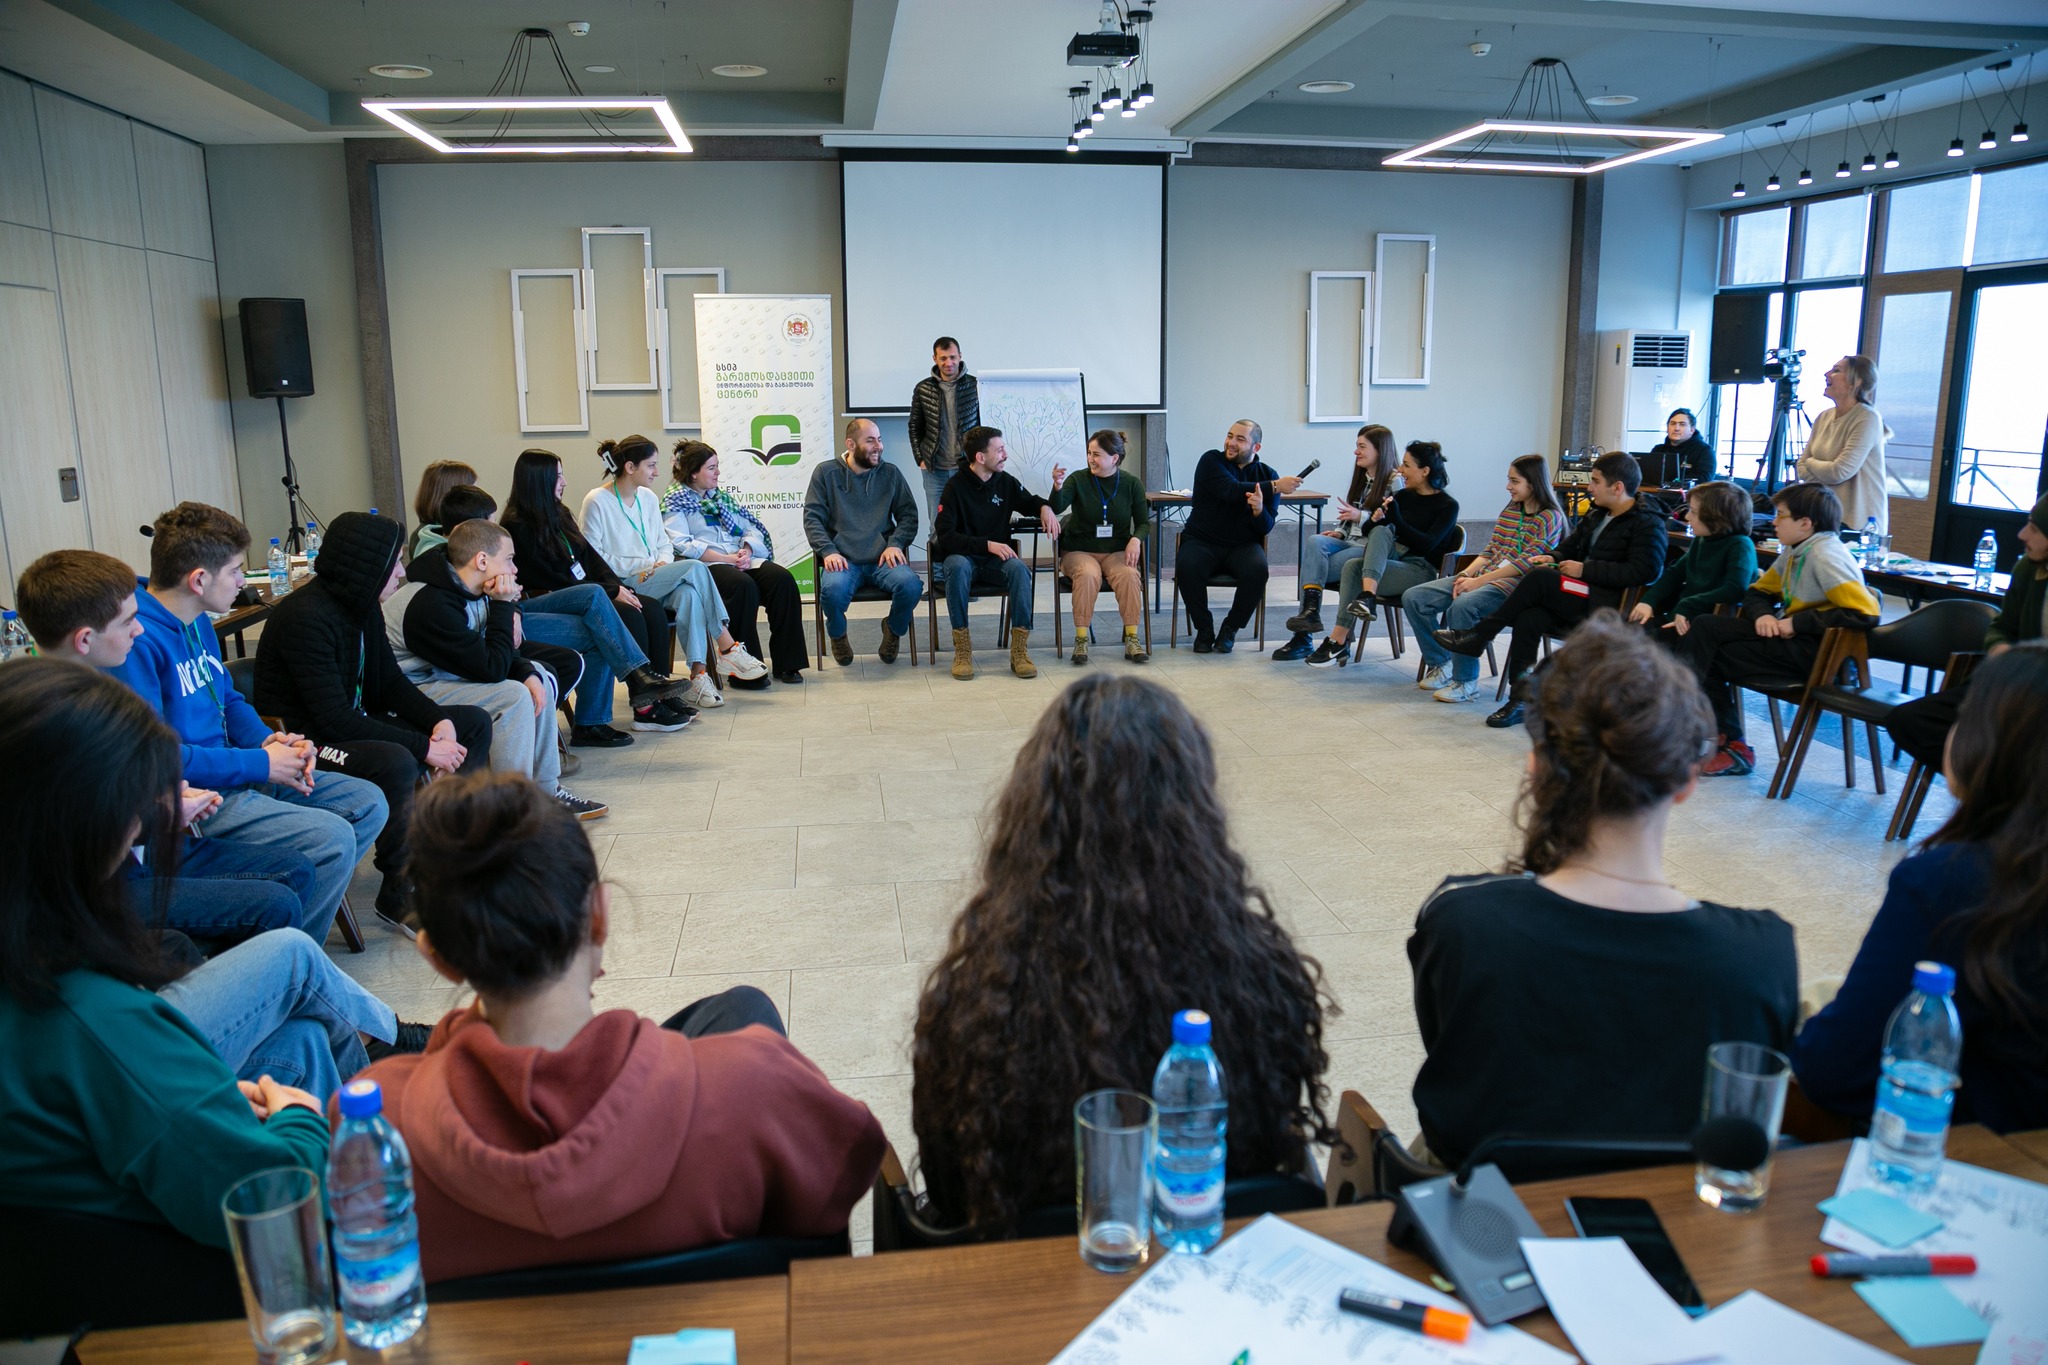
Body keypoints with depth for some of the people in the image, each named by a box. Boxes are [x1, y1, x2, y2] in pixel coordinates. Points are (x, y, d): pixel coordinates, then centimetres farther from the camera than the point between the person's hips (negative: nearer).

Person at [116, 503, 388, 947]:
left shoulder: (199, 624, 11)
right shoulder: (138, 641, -21)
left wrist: (271, 741, 0)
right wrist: (259, 763, -18)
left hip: (234, 773, 10)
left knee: (368, 804, 5)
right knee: (332, 838, -23)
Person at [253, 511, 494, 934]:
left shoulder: (362, 608, 4)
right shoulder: (307, 617, -24)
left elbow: (391, 683, 11)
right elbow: (333, 719, -30)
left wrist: (440, 721, -8)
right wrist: (424, 747, -27)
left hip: (358, 723, 10)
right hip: (305, 741, -10)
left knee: (474, 722, 5)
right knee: (396, 764, -38)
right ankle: (400, 893, -20)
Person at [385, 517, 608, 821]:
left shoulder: (467, 590, -1)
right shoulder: (431, 605, -30)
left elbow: (500, 649, 9)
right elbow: (492, 668, -27)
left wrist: (528, 672, -10)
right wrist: (502, 605, -20)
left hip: (442, 673, 10)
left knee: (540, 678, 5)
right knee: (513, 696, -26)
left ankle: (546, 790, 8)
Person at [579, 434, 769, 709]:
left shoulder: (648, 498, 16)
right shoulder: (597, 501, -5)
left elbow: (665, 543, 20)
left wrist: (663, 564, -4)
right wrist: (643, 566, -15)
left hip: (653, 579, 6)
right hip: (624, 586, -6)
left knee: (688, 593, -32)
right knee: (694, 569, -26)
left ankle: (698, 675, -35)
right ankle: (727, 649, -21)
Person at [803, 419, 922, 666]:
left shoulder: (890, 474, 15)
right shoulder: (825, 473, 9)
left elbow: (908, 514, 13)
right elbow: (812, 517, 5)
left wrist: (895, 544, -6)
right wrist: (828, 551, -12)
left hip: (883, 558, 2)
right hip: (843, 560, -2)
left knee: (911, 585, -29)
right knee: (833, 589, -35)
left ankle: (893, 630, 6)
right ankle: (838, 636, 2)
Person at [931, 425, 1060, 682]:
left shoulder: (1006, 482, 4)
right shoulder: (955, 487, -9)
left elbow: (1030, 502, 25)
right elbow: (944, 537, -17)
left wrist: (1045, 508, -1)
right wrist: (987, 545, -26)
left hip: (996, 560, 3)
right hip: (964, 557, -3)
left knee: (1020, 569, -30)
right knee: (957, 566, -38)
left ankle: (1020, 650, -29)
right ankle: (962, 650, -31)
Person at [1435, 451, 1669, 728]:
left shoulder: (1648, 524, -4)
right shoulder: (1595, 517, 21)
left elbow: (1643, 572, -17)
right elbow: (1569, 548, 31)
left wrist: (1586, 570, -16)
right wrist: (1552, 558, 5)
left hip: (1607, 607, -7)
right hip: (1578, 602, 7)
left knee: (1538, 578, -25)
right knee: (1529, 618, -23)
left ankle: (1477, 636, -16)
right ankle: (1519, 701, -18)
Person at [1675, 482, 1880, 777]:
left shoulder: (1827, 556, -15)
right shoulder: (1795, 551, 12)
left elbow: (1865, 613, -23)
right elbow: (1758, 591, 22)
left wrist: (1798, 622, -19)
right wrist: (1763, 614, -2)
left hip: (1817, 652, -9)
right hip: (1789, 633, 9)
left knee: (1713, 659, -13)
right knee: (1706, 628, -4)